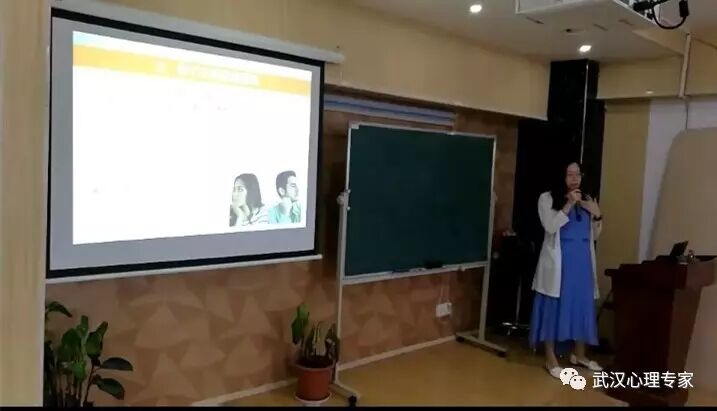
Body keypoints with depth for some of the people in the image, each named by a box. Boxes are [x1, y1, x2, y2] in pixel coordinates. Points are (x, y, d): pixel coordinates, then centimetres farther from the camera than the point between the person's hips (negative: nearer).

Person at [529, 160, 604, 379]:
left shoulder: (585, 200, 12)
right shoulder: (547, 199, -3)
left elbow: (594, 235, 13)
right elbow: (550, 227, -16)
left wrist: (597, 215, -5)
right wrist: (568, 205, -20)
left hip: (582, 261, 6)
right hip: (558, 262, -5)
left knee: (582, 305, 11)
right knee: (555, 307, -2)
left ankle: (579, 355, 28)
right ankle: (551, 359, 8)